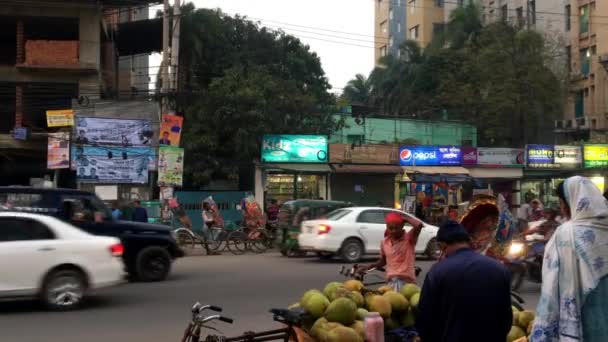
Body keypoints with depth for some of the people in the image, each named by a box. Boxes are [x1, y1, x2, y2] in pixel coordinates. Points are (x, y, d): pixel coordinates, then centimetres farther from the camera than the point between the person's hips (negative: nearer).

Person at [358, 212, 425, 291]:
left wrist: (404, 217, -12)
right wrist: (368, 267, 8)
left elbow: (419, 225, -27)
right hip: (391, 280, 5)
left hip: (406, 280, -5)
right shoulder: (384, 242, 7)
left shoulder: (409, 238, -7)